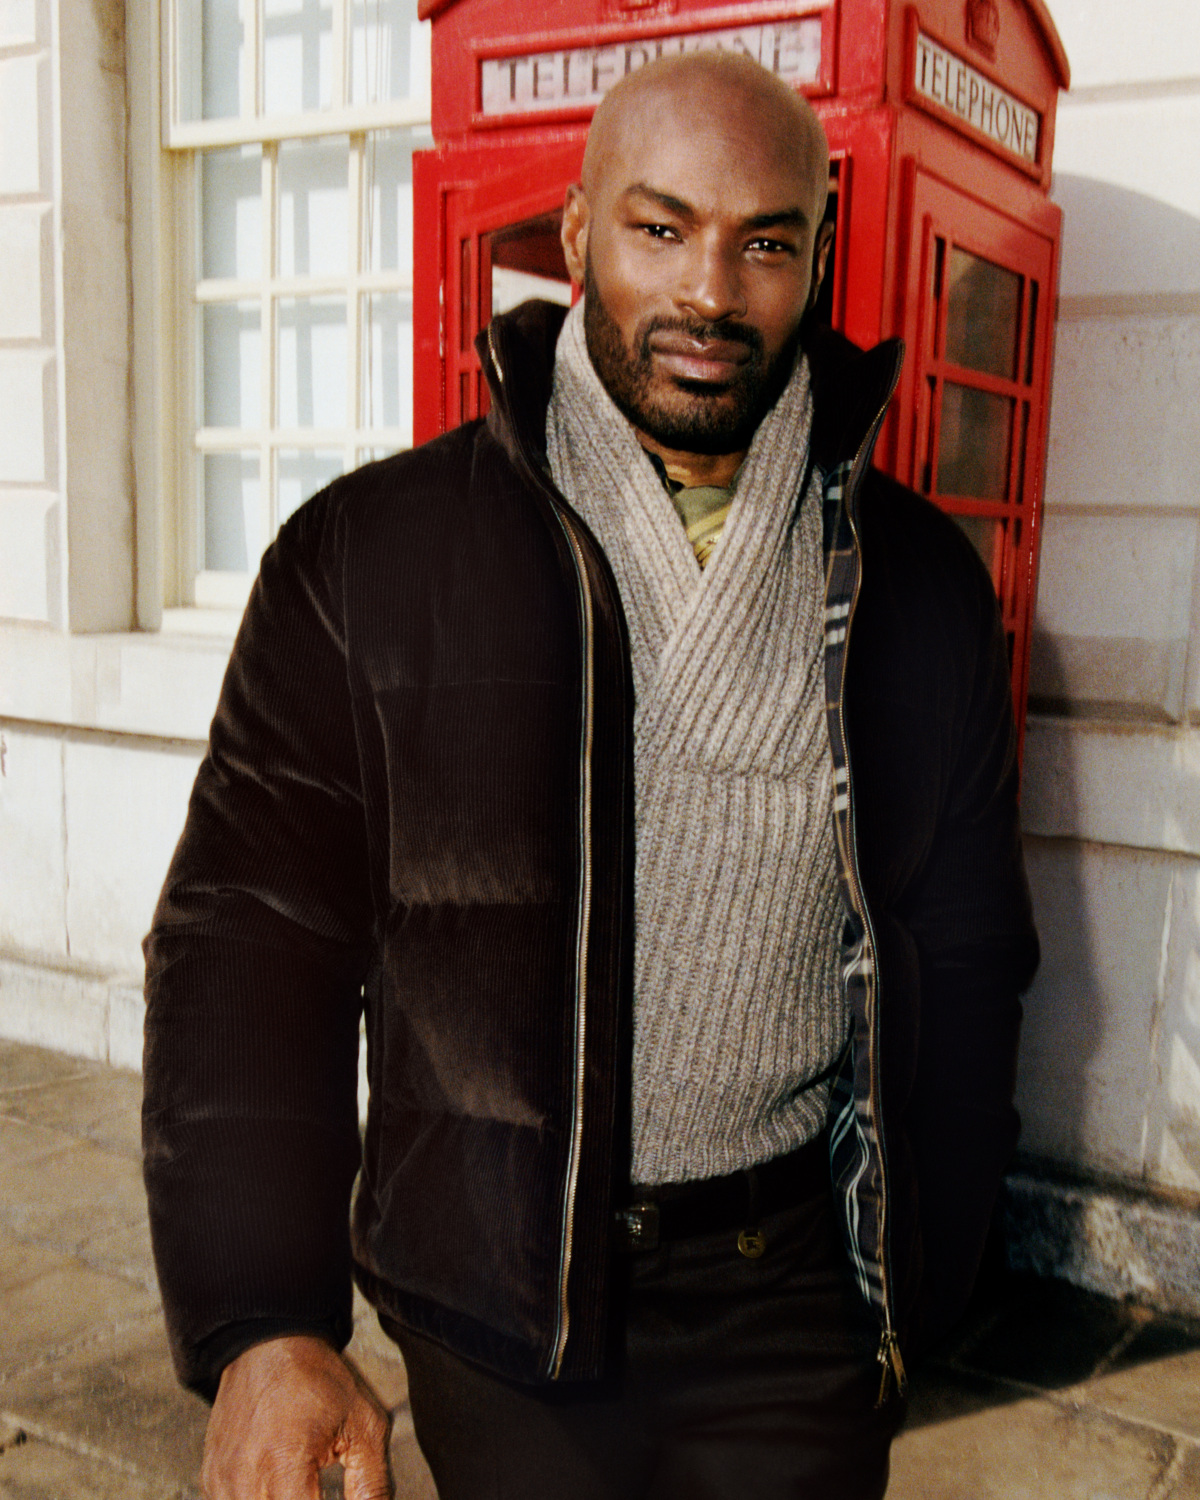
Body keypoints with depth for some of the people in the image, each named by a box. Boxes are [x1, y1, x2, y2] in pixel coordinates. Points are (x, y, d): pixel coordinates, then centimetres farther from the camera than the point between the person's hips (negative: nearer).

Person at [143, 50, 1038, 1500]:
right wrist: (259, 1323, -16)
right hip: (493, 1289, -1)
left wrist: (921, 1271, 9)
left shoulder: (919, 582, -2)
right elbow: (247, 943, -9)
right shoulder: (367, 554, -9)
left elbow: (965, 948, 6)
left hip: (793, 1285, 2)